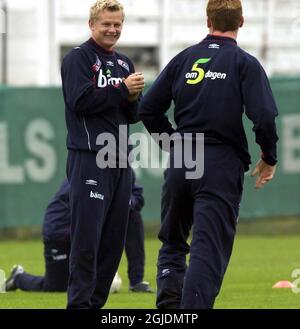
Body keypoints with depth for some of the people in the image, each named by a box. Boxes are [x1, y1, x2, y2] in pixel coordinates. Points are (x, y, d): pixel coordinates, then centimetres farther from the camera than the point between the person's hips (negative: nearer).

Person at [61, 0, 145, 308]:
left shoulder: (124, 63, 19)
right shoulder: (78, 58, -2)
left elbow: (133, 116, 18)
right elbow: (80, 101, -16)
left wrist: (132, 98, -4)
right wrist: (122, 89, -14)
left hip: (120, 160, 7)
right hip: (89, 158, -7)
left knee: (113, 237, 7)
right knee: (87, 236, -11)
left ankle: (96, 301, 13)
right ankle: (79, 303, -10)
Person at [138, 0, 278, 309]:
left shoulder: (184, 59, 8)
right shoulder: (245, 63, -3)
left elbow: (148, 109, 9)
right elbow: (264, 117, -14)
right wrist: (269, 159, 2)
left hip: (179, 164, 4)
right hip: (222, 167, -4)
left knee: (172, 241, 19)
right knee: (209, 248, -5)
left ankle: (168, 302, 2)